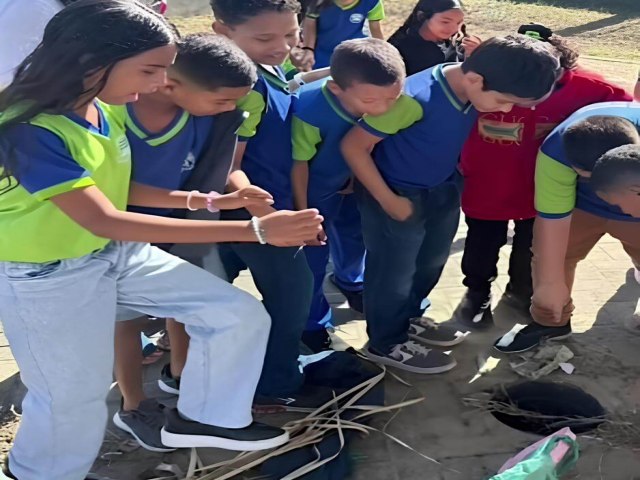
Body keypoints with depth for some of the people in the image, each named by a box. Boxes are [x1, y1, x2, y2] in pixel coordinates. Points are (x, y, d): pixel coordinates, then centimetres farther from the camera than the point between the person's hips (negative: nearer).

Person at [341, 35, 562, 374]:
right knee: (393, 272, 11)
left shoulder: (472, 89, -13)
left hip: (442, 190, 8)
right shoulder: (415, 99, -34)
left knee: (431, 262, 24)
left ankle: (409, 319, 48)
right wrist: (388, 201, -20)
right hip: (399, 195, -7)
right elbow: (353, 146, -26)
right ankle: (387, 343, 33)